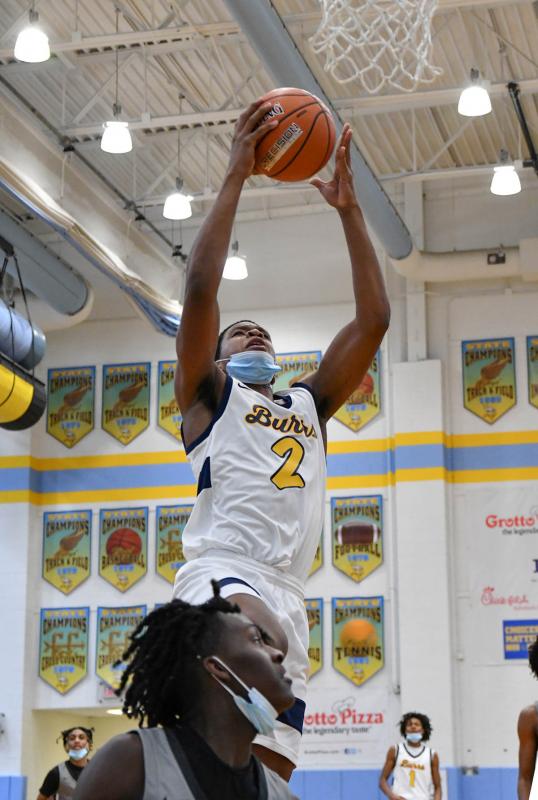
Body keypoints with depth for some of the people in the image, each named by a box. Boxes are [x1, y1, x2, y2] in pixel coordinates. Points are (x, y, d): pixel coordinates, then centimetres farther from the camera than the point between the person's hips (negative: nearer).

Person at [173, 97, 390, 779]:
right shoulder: (207, 393, 17)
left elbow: (373, 319, 23)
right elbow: (200, 288, 1)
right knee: (249, 628, -40)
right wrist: (236, 176, 4)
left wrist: (347, 208, 21)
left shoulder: (309, 403, 30)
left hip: (287, 594, 6)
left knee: (268, 775, -2)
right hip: (221, 573, -5)